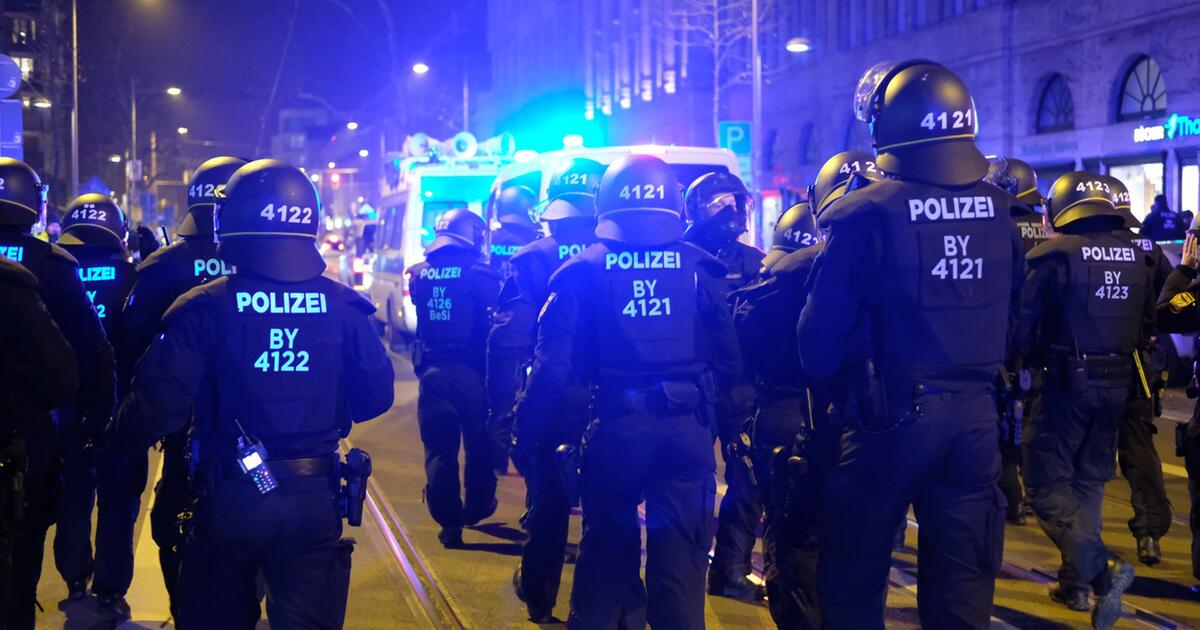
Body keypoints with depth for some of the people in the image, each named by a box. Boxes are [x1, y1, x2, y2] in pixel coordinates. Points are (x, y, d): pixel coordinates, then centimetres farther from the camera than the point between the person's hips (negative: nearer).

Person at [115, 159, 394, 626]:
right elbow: (376, 395, 2)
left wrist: (126, 433, 7)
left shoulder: (205, 308, -12)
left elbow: (158, 405, -15)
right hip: (314, 499, 2)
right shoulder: (344, 307, -5)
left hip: (230, 499, -1)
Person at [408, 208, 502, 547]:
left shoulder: (418, 272, 5)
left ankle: (449, 522, 6)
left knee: (439, 450, 8)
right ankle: (476, 508, 30)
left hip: (431, 371, 3)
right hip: (470, 371, -3)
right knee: (479, 445, 17)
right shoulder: (479, 271, -9)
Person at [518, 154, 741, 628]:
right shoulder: (699, 267, 3)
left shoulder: (585, 269, 0)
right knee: (680, 557, 8)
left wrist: (527, 427, 3)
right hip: (687, 427, 0)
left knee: (607, 547, 17)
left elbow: (555, 362, -6)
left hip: (617, 425, 0)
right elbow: (729, 358, 1)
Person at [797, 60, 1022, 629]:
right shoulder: (998, 211, 2)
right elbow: (1012, 316, 12)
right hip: (976, 414, 5)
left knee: (851, 581, 10)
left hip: (893, 416, -5)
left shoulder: (868, 212, -13)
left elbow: (819, 343, -11)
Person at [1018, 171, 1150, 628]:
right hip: (1117, 384, 6)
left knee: (1048, 484, 0)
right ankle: (1075, 582, 19)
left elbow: (1028, 321, -10)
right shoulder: (1136, 256, 6)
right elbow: (1145, 327, 12)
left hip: (1069, 382, -6)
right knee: (1088, 480, 16)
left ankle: (1100, 568, -18)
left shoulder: (1056, 255, -12)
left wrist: (1019, 357, 6)